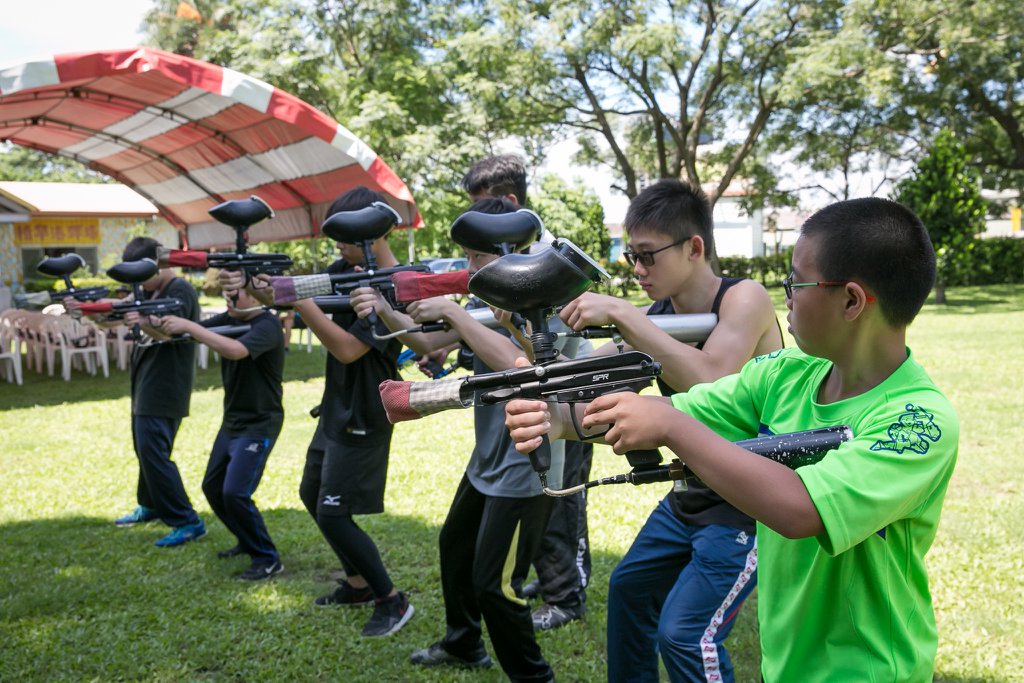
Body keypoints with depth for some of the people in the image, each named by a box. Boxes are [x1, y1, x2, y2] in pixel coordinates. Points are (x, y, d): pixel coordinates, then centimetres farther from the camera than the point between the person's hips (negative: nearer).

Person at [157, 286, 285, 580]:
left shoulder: (267, 325, -20)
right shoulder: (230, 319, 5)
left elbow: (236, 350, -38)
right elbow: (189, 332, -1)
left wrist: (188, 326, -34)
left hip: (258, 425, -9)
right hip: (231, 422, 9)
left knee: (235, 493, -14)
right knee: (212, 487, 16)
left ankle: (268, 559, 1)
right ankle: (249, 541, 34)